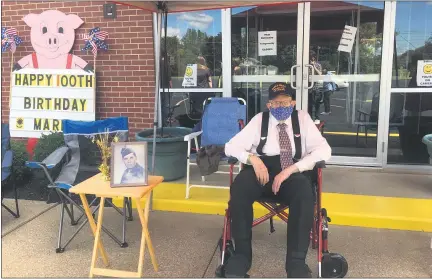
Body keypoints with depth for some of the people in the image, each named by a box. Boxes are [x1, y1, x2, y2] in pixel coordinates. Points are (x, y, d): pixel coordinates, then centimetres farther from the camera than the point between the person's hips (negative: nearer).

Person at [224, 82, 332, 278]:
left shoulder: (302, 118, 9)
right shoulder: (259, 119, 10)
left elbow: (324, 150, -3)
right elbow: (231, 146, 6)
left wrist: (291, 169, -17)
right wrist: (252, 158, -17)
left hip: (293, 174, 0)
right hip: (261, 170, 1)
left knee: (304, 189, -35)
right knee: (239, 186, -32)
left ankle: (296, 260, -27)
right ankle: (242, 254, -20)